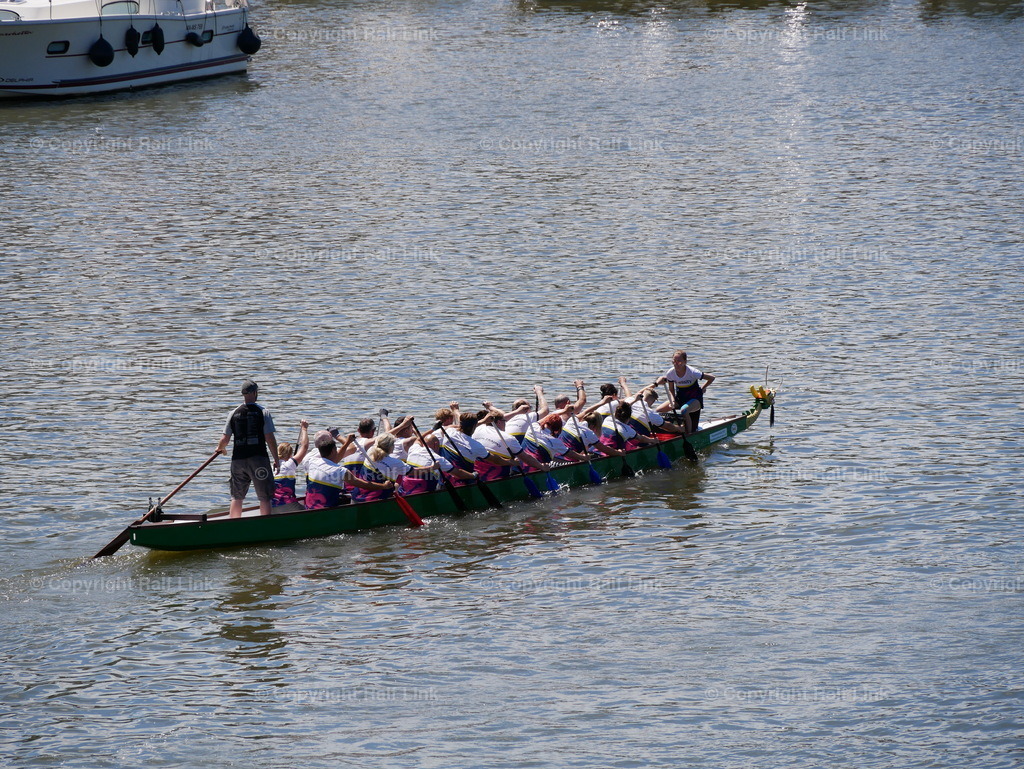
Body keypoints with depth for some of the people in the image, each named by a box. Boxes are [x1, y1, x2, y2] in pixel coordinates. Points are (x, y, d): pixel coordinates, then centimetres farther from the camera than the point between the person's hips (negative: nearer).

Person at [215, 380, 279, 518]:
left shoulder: (234, 414, 3)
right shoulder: (263, 412, -5)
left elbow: (225, 438, 5)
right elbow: (270, 438, -8)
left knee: (237, 498, 14)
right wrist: (276, 460, 1)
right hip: (258, 458, -3)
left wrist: (220, 448, 28)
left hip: (238, 459, 3)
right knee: (264, 498, 2)